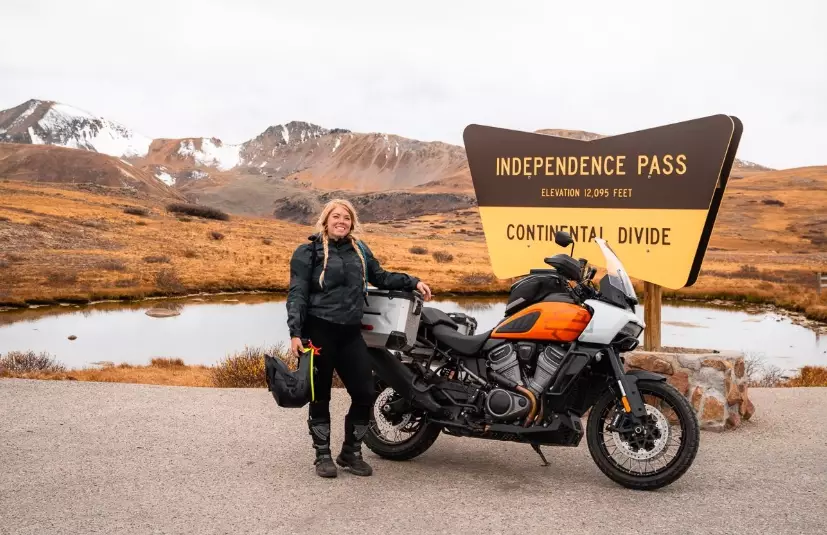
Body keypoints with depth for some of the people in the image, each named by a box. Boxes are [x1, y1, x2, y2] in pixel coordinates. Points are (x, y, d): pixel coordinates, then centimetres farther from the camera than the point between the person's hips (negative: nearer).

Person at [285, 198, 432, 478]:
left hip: (350, 332, 5)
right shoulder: (308, 252, -1)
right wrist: (295, 333, -16)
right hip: (318, 331, -4)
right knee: (320, 395, 5)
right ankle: (323, 455, 21)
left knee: (365, 393, 2)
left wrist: (413, 282, 13)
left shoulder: (359, 249, 13)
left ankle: (351, 452, 21)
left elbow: (381, 277, 24)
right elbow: (297, 294, -6)